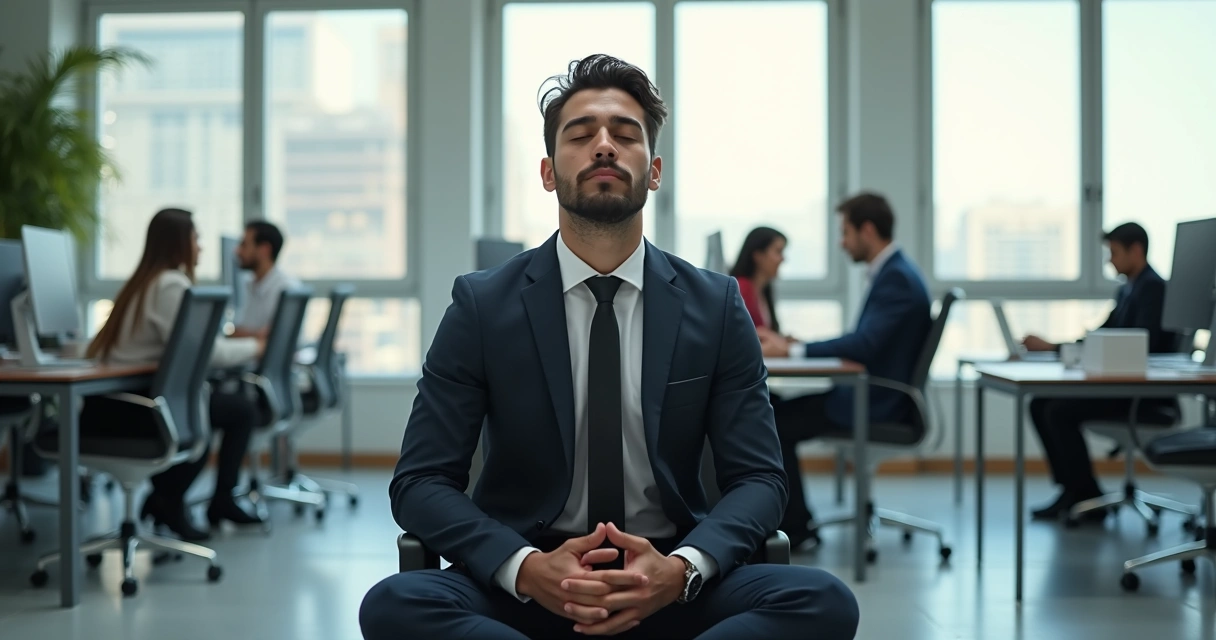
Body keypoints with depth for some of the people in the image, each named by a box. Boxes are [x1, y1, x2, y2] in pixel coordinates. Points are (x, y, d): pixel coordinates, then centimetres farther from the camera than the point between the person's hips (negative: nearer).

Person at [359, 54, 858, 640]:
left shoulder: (716, 306, 3)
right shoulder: (481, 306, -1)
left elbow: (758, 479, 2)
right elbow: (420, 482, -3)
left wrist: (682, 569, -20)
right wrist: (527, 568, -22)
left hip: (665, 586, 1)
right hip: (526, 589, -1)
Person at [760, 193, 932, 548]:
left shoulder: (896, 279, -18)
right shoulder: (894, 272, 13)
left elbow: (863, 345, -29)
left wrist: (792, 350, -23)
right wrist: (799, 345, 7)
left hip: (880, 404, -10)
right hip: (874, 394, 10)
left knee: (777, 425, -11)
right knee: (781, 410, 10)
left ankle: (795, 527, -1)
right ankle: (787, 518, 13)